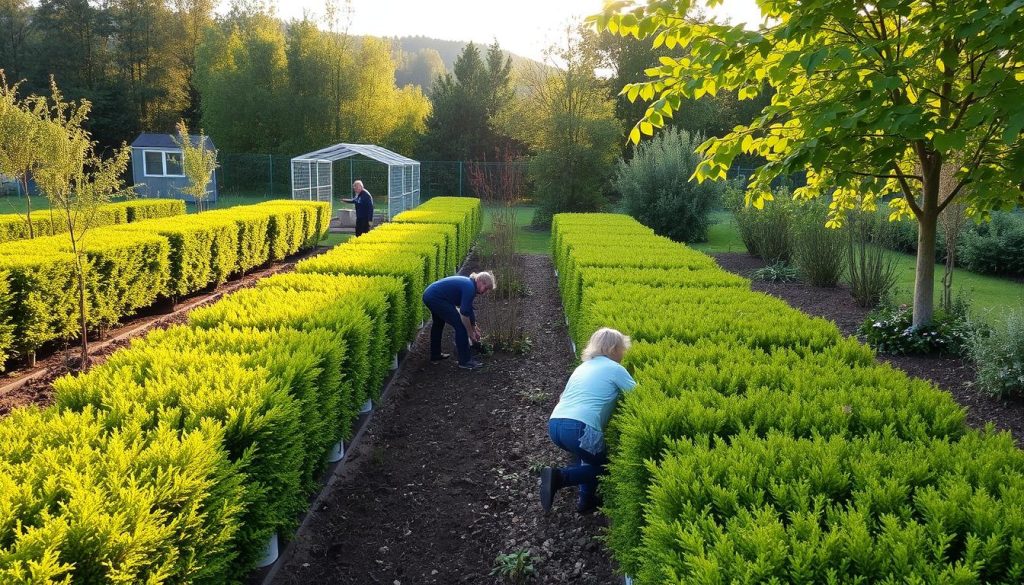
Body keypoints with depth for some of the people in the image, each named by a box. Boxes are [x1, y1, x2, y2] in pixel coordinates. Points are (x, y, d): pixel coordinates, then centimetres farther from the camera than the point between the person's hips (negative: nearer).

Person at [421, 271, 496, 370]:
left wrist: (474, 326, 32)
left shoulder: (468, 283, 16)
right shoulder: (470, 288, -14)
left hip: (428, 295, 11)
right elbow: (464, 314, -15)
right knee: (460, 325, -6)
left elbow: (468, 309, 27)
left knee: (438, 324, 31)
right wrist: (470, 332, -4)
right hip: (436, 299, -11)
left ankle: (435, 355, 43)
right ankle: (465, 361, -1)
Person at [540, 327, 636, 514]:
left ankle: (586, 500, 23)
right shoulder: (614, 368, 6)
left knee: (586, 453, 33)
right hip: (578, 428, -7)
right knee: (602, 465, 17)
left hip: (554, 425, 7)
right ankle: (559, 476, -6)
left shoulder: (582, 367, 27)